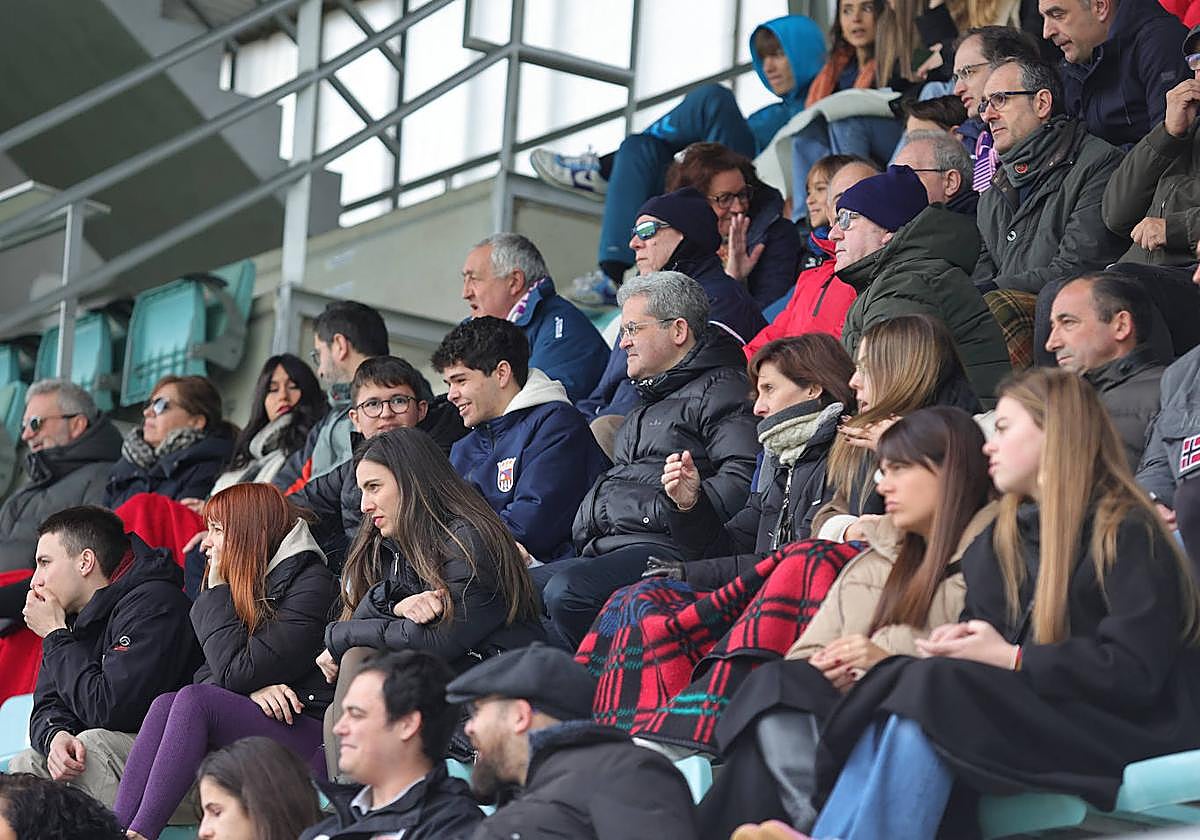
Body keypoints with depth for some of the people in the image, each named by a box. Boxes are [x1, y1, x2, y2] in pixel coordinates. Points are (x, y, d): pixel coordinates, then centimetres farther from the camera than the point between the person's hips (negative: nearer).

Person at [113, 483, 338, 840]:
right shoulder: (246, 585, 19)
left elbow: (236, 673, -15)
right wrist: (253, 690, -12)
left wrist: (217, 590, -5)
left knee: (193, 701, -27)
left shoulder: (311, 584, -8)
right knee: (166, 703, -17)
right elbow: (207, 676, 10)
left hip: (310, 737, -8)